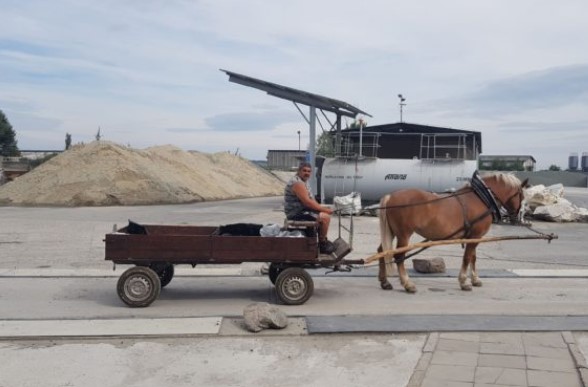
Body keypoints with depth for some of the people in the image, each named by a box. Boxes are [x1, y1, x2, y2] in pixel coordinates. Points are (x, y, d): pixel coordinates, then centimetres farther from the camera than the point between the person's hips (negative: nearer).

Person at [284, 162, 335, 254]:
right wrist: (324, 209, -21)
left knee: (325, 214, 21)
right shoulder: (297, 183, -20)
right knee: (325, 217, -19)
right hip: (297, 214, -11)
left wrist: (322, 208, 5)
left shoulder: (302, 181, 14)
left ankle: (323, 240, 27)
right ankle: (322, 244, -5)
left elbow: (311, 200, 19)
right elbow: (307, 202, -27)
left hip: (301, 211, 11)